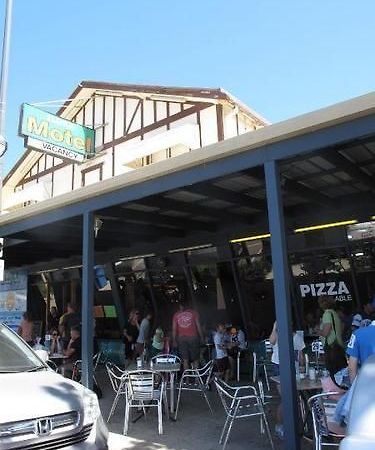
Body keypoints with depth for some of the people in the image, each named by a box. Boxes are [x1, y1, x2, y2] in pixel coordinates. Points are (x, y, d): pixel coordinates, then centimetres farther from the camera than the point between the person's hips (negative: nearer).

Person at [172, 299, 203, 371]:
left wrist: (174, 341, 7)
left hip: (181, 339, 1)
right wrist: (201, 336, 8)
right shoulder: (193, 312, 4)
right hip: (193, 337, -1)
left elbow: (174, 329, 3)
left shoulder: (176, 315, 6)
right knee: (195, 359, 8)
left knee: (185, 360, 4)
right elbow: (198, 325, 2)